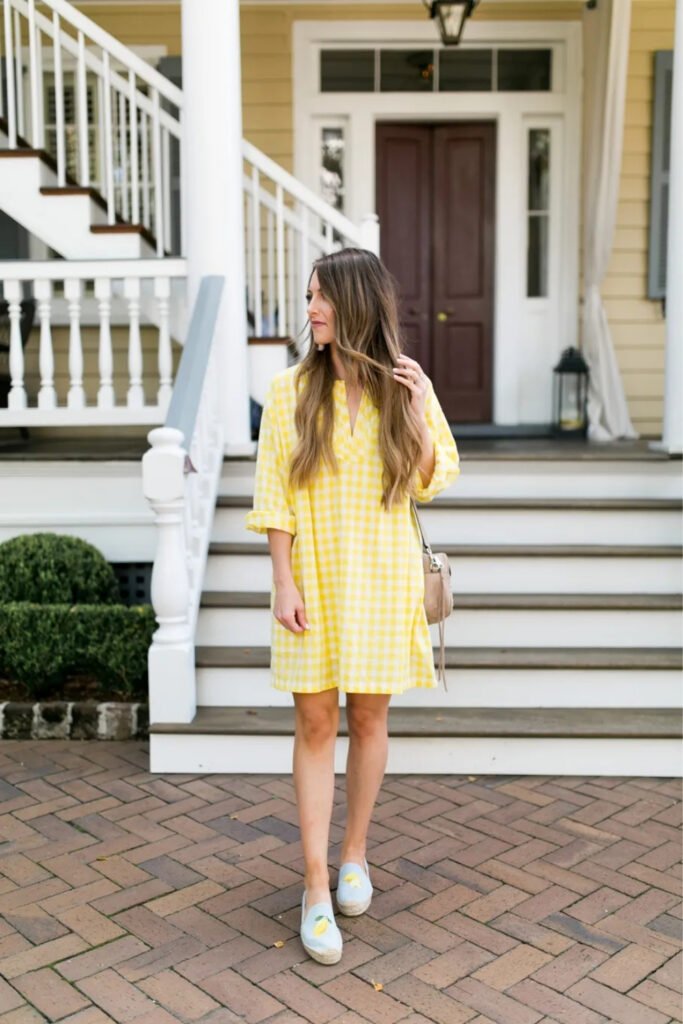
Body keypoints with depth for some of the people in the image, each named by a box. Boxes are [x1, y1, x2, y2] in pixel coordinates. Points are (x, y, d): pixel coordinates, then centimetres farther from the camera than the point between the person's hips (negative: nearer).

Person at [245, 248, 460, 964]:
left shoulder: (407, 385, 1)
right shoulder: (291, 389, -3)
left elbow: (433, 482, 5)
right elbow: (274, 495, -3)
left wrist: (418, 417, -11)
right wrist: (283, 582, -9)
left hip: (382, 579, 1)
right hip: (313, 577, -1)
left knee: (368, 718, 10)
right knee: (315, 724, 0)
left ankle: (354, 854, 32)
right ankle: (317, 889, 10)